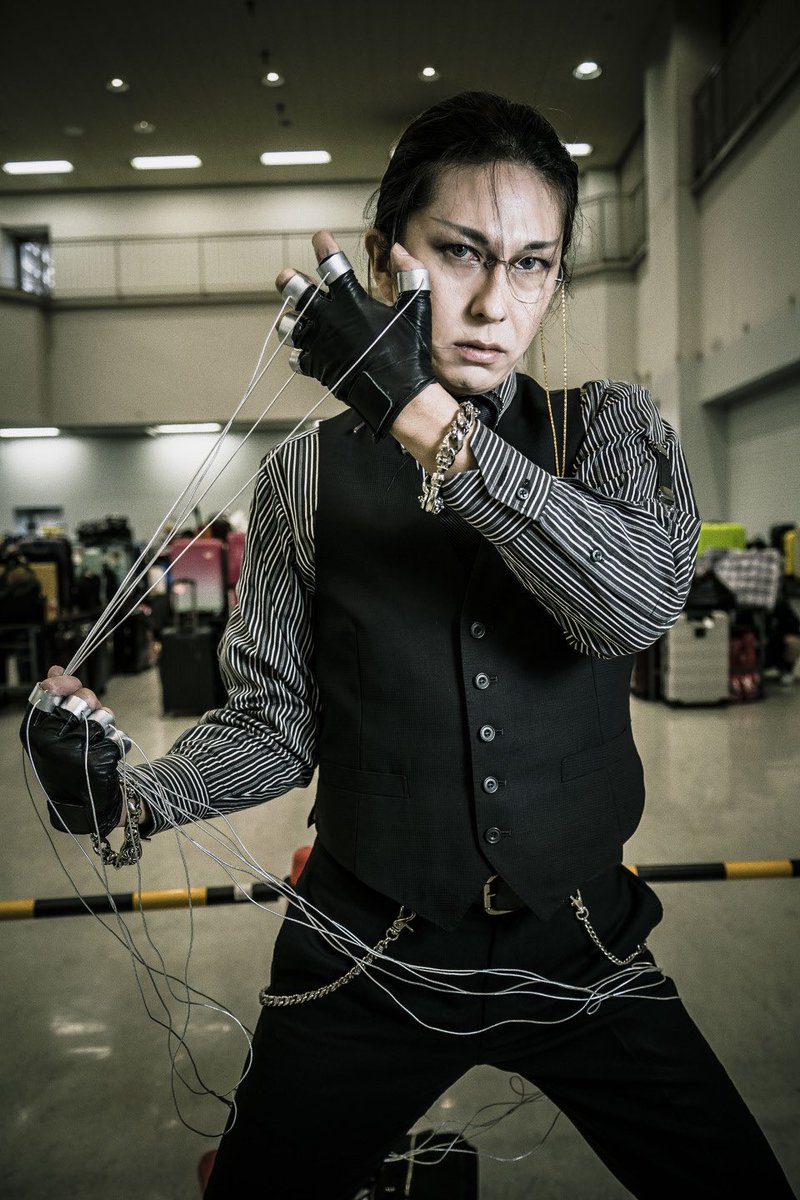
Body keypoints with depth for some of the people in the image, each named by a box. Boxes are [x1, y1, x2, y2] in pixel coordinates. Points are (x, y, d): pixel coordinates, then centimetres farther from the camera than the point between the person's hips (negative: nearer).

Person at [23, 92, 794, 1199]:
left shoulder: (612, 430, -2)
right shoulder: (308, 474, -3)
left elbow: (635, 604, -23)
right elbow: (279, 719, -2)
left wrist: (424, 415, -29)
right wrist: (133, 792, -20)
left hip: (581, 944, 1)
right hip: (371, 953, 0)